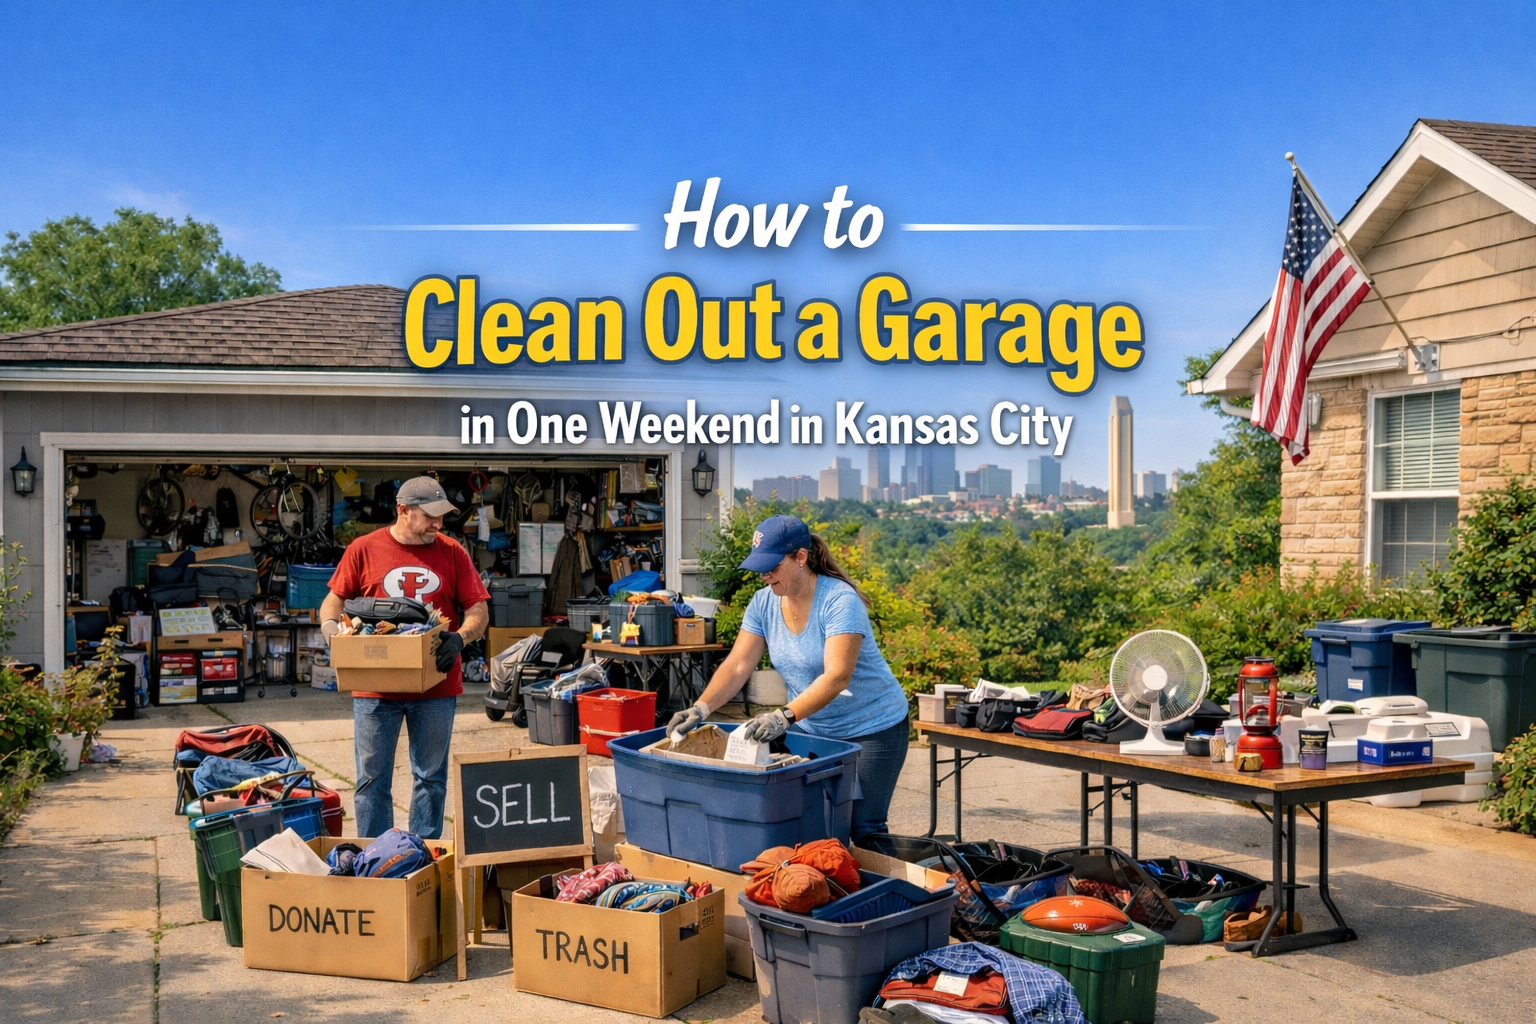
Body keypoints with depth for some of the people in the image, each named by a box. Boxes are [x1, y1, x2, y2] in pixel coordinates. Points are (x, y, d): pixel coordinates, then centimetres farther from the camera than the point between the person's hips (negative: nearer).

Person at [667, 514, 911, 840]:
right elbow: (737, 666, -8)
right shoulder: (764, 603, -4)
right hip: (809, 727, 6)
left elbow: (837, 677, -33)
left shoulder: (839, 601, -23)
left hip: (870, 729, -6)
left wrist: (784, 717, -44)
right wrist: (699, 709, -23)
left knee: (862, 827, -5)